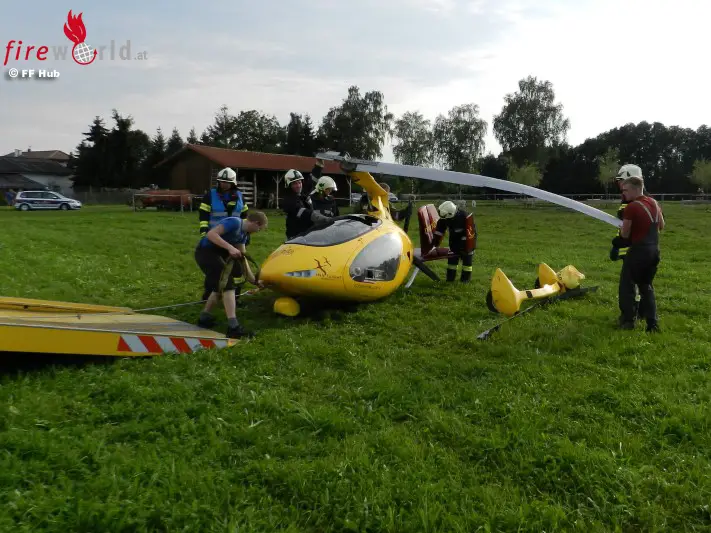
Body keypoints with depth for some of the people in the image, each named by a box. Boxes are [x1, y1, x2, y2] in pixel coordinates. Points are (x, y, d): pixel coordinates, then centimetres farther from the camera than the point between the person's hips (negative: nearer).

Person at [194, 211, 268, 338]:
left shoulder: (243, 234, 12)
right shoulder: (234, 222, -15)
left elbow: (242, 259, 17)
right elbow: (211, 234, -26)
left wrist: (255, 281, 19)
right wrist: (230, 247, -29)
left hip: (214, 253, 10)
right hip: (206, 251, -10)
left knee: (220, 285, 23)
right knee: (228, 283, -16)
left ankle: (204, 318, 34)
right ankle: (233, 327, -21)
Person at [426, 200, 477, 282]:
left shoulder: (464, 217, -36)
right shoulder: (444, 218, -21)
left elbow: (468, 234, -29)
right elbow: (438, 232, -13)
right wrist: (434, 246, -17)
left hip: (467, 238, -5)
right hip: (455, 238, 5)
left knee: (467, 256, -4)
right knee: (452, 257, 6)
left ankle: (466, 277, 7)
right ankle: (450, 277, 15)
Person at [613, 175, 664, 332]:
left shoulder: (631, 207, -16)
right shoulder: (654, 203, 8)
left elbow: (625, 235, -13)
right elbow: (661, 226, 19)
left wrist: (624, 224, 6)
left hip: (638, 250, -7)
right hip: (654, 250, 8)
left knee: (627, 285, 6)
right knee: (646, 285, 17)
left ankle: (628, 320, 7)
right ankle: (652, 323, 14)